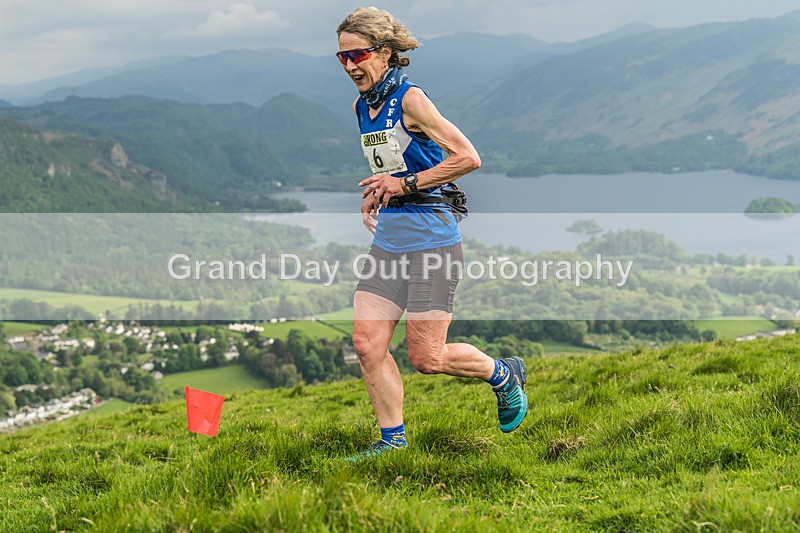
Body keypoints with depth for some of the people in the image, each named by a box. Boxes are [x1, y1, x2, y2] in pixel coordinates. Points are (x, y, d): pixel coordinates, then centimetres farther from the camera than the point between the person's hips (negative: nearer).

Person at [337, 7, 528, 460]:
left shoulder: (410, 99, -13)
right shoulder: (361, 107, 11)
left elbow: (468, 157, -19)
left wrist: (405, 185, -17)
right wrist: (375, 199, 10)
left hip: (431, 239, -8)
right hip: (387, 242, 8)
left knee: (426, 358, -5)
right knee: (366, 343, -2)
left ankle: (505, 375, 22)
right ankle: (393, 439, 12)